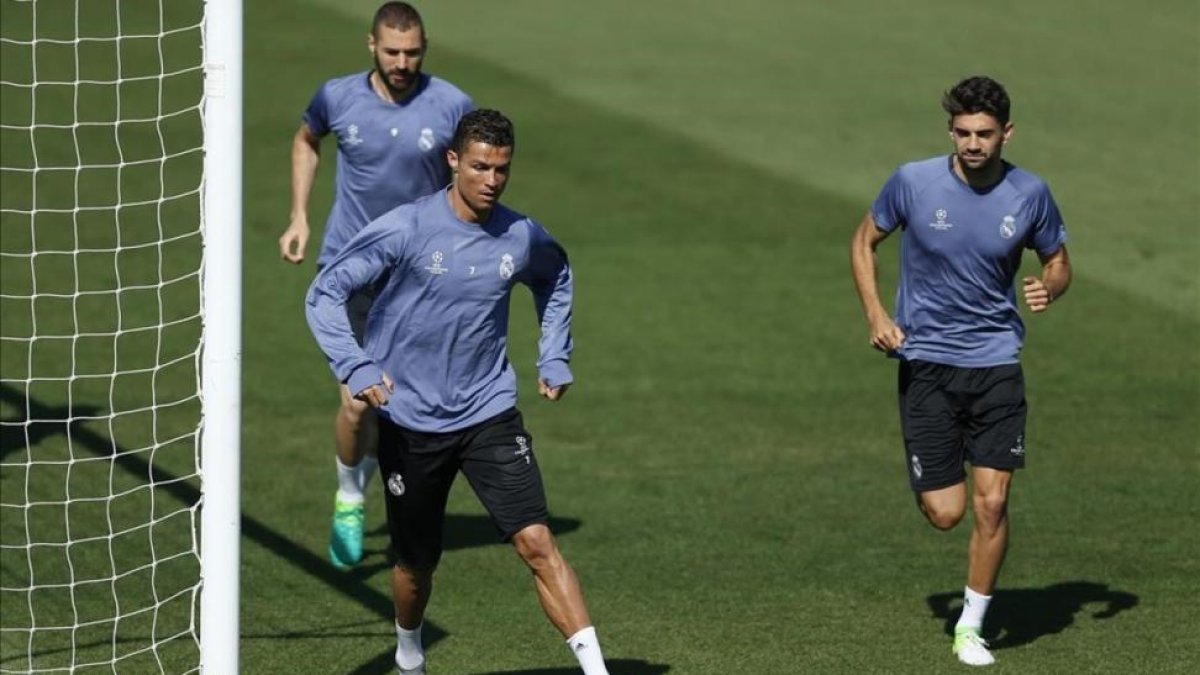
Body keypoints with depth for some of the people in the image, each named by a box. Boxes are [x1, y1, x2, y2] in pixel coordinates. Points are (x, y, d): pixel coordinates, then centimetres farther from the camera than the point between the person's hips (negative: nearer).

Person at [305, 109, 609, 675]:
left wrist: (554, 359, 17)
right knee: (416, 563, 11)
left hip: (489, 416, 2)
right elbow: (325, 293, -10)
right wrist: (357, 369, -21)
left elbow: (556, 278, 24)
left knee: (536, 542, -14)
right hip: (409, 422, -2)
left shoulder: (522, 238, -1)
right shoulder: (406, 230, -13)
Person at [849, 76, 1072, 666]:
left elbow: (1058, 262, 11)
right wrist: (876, 315, -6)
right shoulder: (913, 181, -9)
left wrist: (1049, 290, -14)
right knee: (944, 513, -4)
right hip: (924, 361, -1)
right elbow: (864, 241, 7)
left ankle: (971, 626, 11)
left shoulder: (1030, 194, -5)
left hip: (995, 362, 1)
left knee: (991, 503, -8)